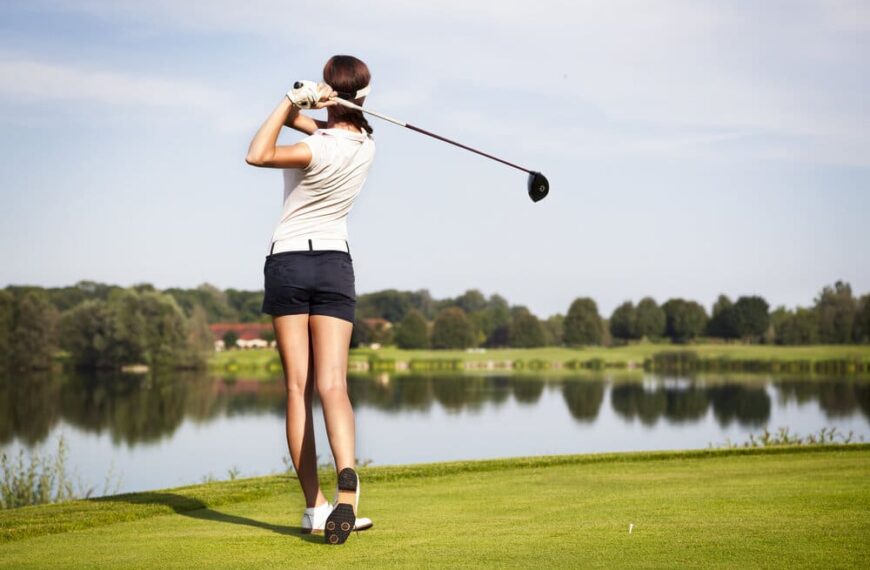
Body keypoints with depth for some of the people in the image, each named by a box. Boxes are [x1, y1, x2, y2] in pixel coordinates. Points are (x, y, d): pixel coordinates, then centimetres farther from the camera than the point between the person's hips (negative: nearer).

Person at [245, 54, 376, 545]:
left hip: (287, 262, -4)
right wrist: (302, 105, -11)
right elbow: (326, 129, 12)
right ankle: (347, 481, -30)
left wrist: (295, 101, -11)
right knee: (333, 386, -7)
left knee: (298, 387, -1)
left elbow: (257, 155, -15)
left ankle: (315, 506, -3)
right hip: (335, 263, 4)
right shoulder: (365, 143, 3)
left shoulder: (320, 150, -16)